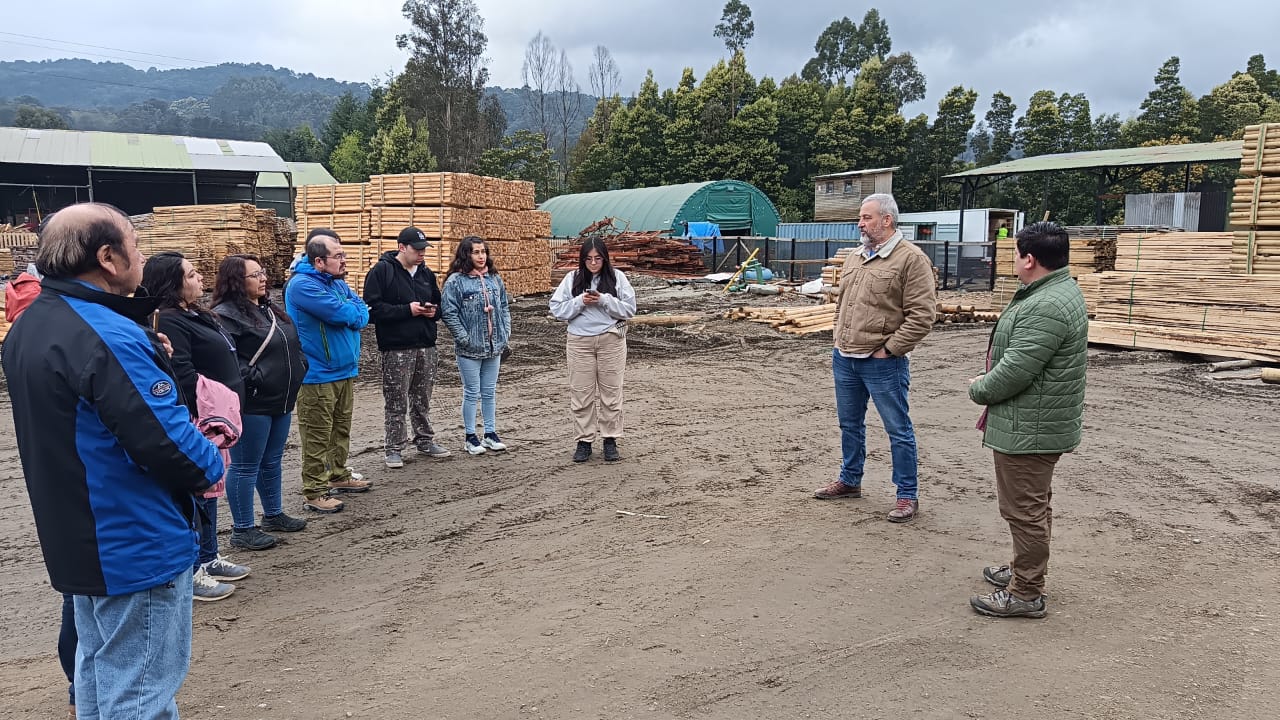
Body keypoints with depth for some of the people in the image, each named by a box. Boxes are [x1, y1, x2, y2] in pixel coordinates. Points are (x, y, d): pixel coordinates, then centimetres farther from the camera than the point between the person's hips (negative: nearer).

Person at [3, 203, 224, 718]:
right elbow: (164, 438, -27)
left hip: (77, 537, 10)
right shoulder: (108, 336, -25)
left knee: (98, 673, 23)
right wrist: (211, 467, -8)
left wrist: (149, 356, 4)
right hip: (136, 544, -10)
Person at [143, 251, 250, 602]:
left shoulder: (197, 316, 14)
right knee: (197, 494, -3)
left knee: (208, 489, 18)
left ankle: (209, 558, 30)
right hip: (198, 421, -10)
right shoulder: (169, 322, -16)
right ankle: (189, 571, 7)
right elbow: (184, 377, -23)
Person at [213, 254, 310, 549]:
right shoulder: (226, 315, -15)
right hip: (251, 405, -9)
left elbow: (293, 344, 24)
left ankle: (273, 515, 34)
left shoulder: (269, 309, 15)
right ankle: (242, 530, 11)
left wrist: (299, 369, 11)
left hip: (280, 401, 9)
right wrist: (254, 379, -22)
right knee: (246, 467, 1)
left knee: (272, 461, 20)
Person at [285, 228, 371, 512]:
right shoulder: (302, 285, -18)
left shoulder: (337, 281, 10)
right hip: (318, 375, -9)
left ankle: (338, 476, 34)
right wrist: (354, 312, -3)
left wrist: (349, 314, -15)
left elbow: (362, 311, 6)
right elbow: (342, 313, -25)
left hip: (345, 370, 9)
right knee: (318, 437, -2)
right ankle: (314, 493, 6)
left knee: (341, 429, 20)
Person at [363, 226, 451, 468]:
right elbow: (372, 309, -15)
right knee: (396, 403, 1)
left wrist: (434, 310, -1)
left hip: (426, 347, 6)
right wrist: (407, 310, -19)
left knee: (422, 400, 16)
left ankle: (425, 441, 29)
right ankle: (394, 449, 12)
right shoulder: (381, 272, -8)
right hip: (396, 349, -6)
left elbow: (438, 302, 23)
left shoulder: (426, 273, 12)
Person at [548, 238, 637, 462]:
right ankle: (584, 441, 16)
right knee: (581, 394, 5)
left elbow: (629, 309, -4)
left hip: (611, 340, -1)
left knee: (611, 392, 6)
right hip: (579, 341, 1)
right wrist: (580, 302, -14)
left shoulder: (617, 277, 0)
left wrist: (604, 300, -16)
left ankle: (610, 440, 17)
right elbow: (557, 309, 0)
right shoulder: (572, 279, 3)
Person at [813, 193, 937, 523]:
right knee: (850, 424, 20)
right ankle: (850, 480, 36)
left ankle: (908, 496, 13)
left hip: (882, 363, -8)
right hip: (844, 359, 8)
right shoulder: (855, 258, 12)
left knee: (898, 430, 3)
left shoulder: (910, 258, -11)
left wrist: (889, 349, -15)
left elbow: (922, 315, -15)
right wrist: (840, 338, 12)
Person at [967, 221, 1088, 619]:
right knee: (1033, 504, 22)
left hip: (1030, 428, -11)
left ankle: (1026, 594, 10)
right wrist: (987, 381, 10)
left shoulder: (1045, 308, -26)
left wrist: (979, 389, -8)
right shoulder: (1060, 290, 11)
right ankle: (1025, 570, 37)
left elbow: (1014, 372, -26)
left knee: (1024, 508, -1)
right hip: (1038, 423, 11)